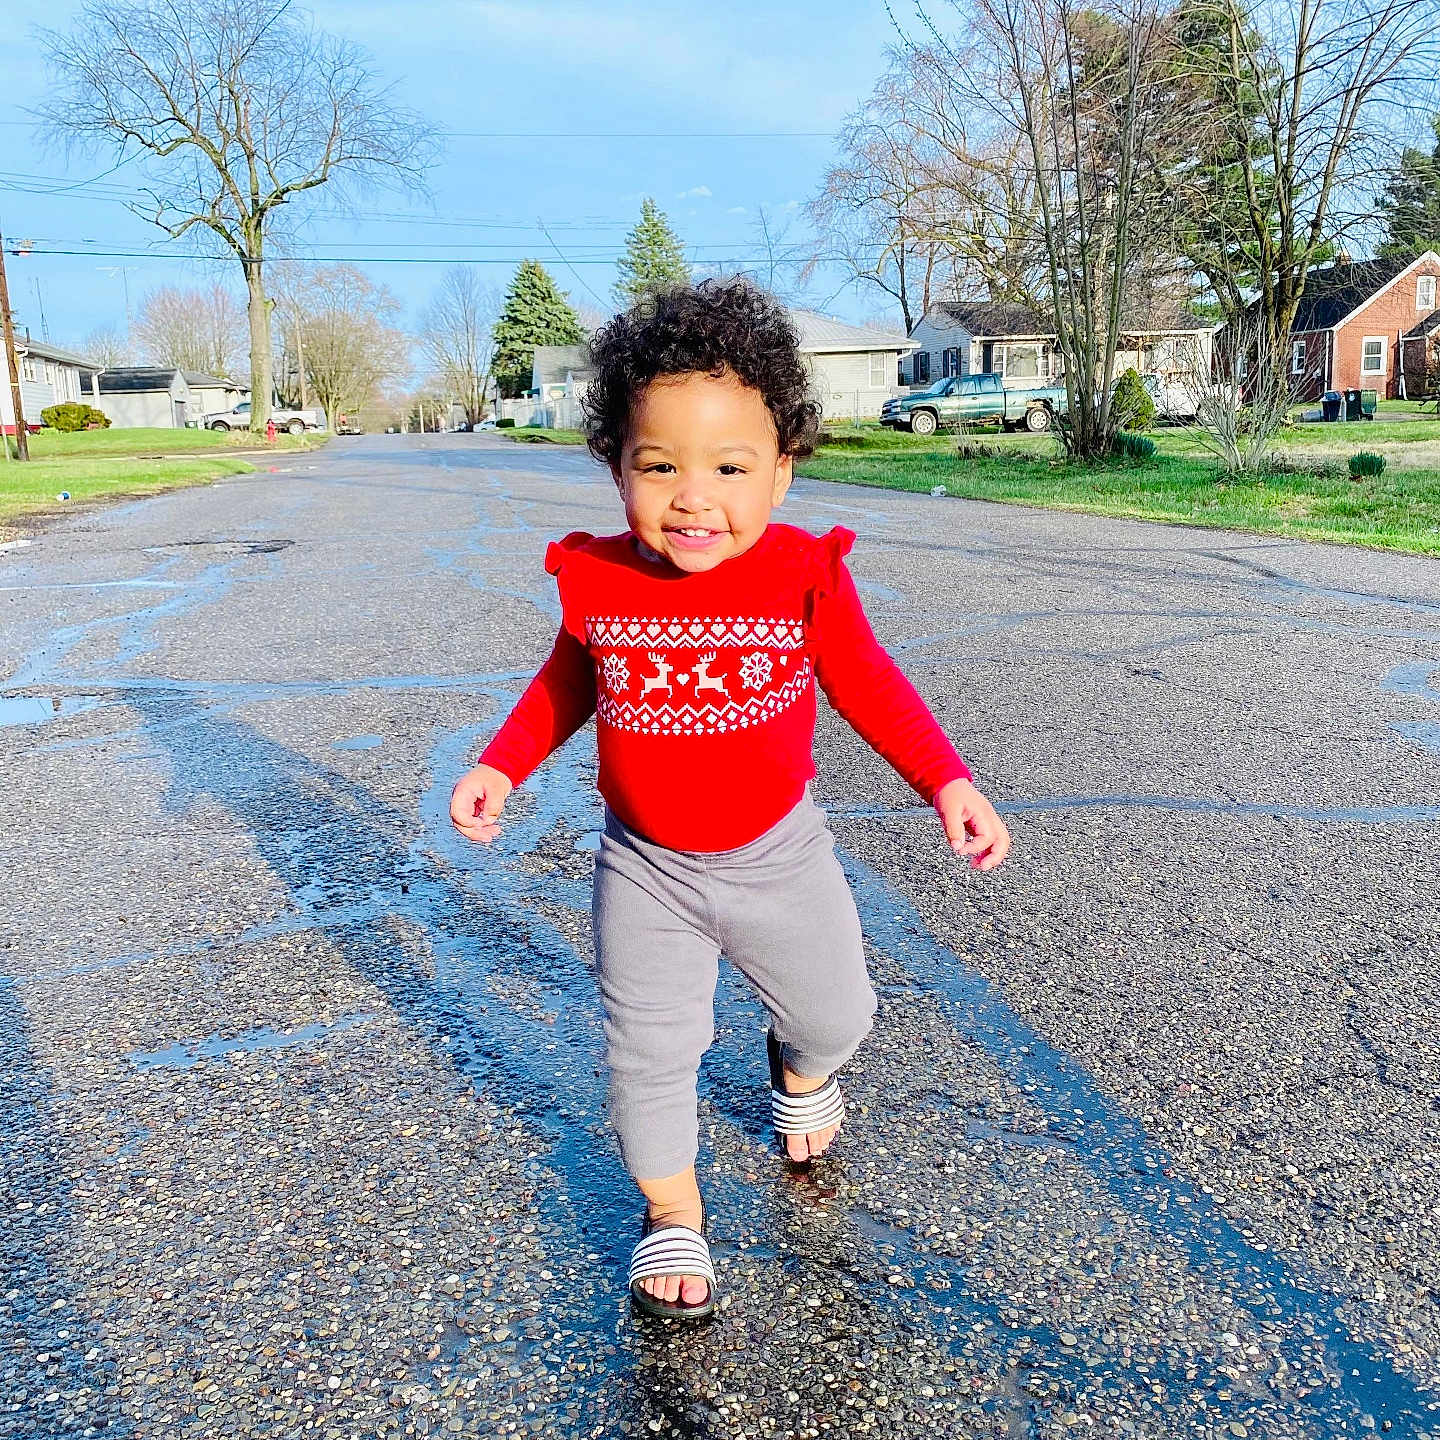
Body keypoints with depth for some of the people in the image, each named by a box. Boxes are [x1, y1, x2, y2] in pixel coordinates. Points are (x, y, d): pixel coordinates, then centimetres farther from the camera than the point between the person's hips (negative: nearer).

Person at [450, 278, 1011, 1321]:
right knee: (648, 1050, 4)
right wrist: (499, 767, -4)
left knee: (837, 1012, 17)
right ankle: (672, 1214, 31)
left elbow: (866, 683, -5)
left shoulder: (805, 575, -18)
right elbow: (567, 684, 6)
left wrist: (949, 782, -14)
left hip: (777, 853, 0)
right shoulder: (595, 581, -14)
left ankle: (801, 1068, 56)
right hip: (646, 867, 0)